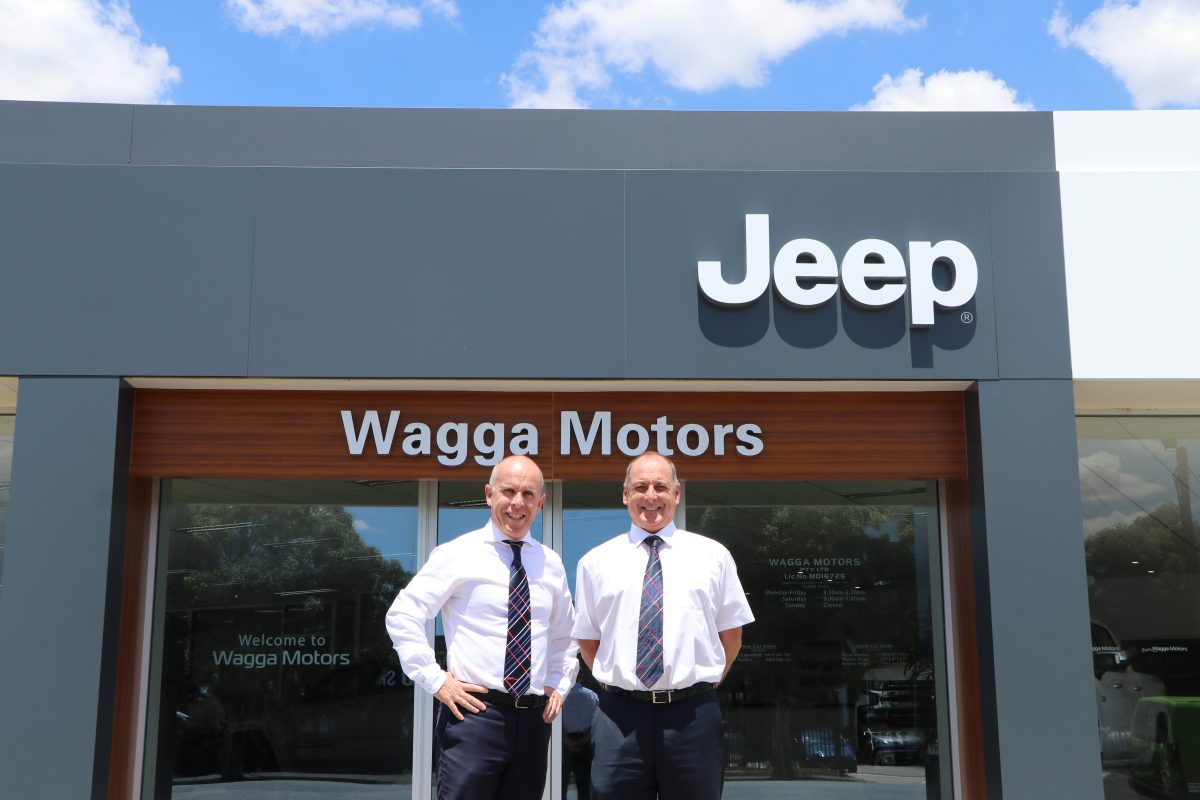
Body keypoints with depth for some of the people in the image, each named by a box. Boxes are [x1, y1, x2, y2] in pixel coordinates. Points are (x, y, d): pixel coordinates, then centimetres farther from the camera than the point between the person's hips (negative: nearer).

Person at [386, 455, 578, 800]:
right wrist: (434, 680, -10)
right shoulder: (458, 555, -4)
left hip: (534, 719, 5)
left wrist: (559, 685, 12)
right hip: (476, 714, -5)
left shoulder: (551, 564, 10)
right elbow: (401, 616, -7)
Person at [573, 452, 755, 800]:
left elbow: (731, 633, 10)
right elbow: (587, 638, 13)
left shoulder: (713, 556, 5)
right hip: (620, 717, 0)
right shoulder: (595, 562, 6)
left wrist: (703, 683, 8)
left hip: (693, 716, 0)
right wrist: (614, 682, 6)